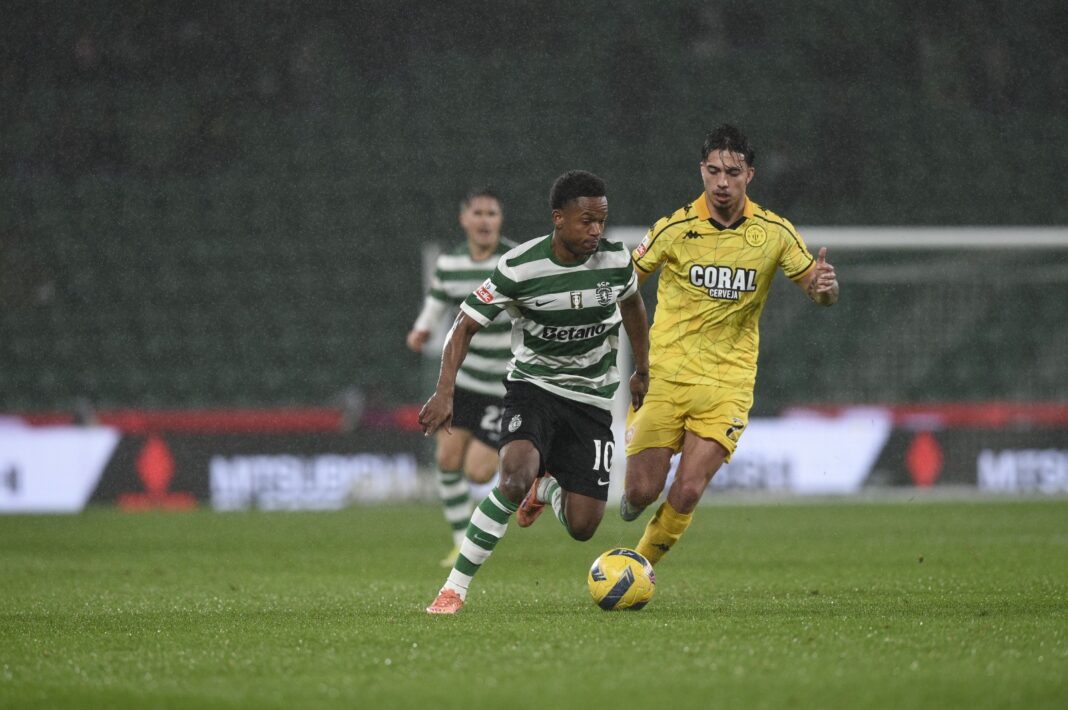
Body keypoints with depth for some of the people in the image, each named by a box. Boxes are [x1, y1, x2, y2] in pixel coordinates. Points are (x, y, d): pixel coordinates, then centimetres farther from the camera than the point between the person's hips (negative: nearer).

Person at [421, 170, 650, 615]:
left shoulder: (615, 261, -8)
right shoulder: (520, 268, -18)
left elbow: (631, 303, 16)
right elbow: (466, 325, -11)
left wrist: (641, 372, 23)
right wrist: (445, 393, -22)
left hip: (591, 398, 3)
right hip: (533, 386, -3)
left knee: (582, 527, -5)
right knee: (516, 473, -34)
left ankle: (547, 488, 34)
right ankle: (455, 588, -23)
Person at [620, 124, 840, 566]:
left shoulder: (774, 232, 0)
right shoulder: (676, 229, -4)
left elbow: (820, 295, 6)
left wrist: (825, 286, -19)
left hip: (728, 382, 0)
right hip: (665, 375, 0)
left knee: (687, 493, -12)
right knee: (643, 490, -6)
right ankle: (633, 496, 32)